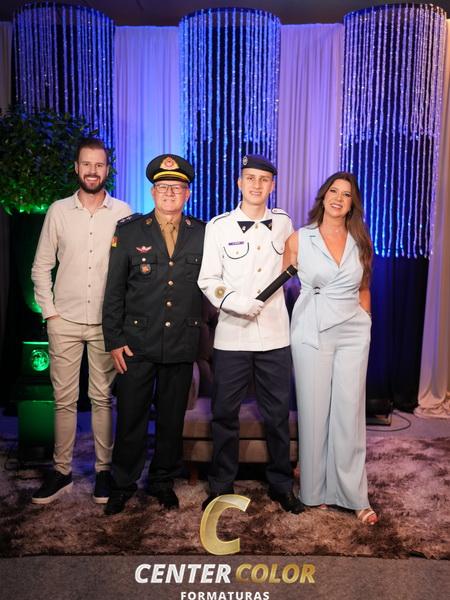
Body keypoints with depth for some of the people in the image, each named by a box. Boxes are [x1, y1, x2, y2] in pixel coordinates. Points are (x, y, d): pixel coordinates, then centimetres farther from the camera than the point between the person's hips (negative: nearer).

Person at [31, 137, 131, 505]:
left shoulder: (122, 213, 1)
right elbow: (41, 267, 8)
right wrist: (49, 310, 1)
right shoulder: (58, 211, 5)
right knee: (64, 399, 7)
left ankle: (104, 470, 20)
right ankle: (62, 472, 21)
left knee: (103, 398, 7)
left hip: (106, 322, -1)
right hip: (65, 322, 1)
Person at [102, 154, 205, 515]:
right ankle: (124, 484, 29)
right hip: (137, 343, -1)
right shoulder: (129, 231, 1)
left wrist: (203, 336, 3)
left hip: (182, 344, 1)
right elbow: (114, 291, 1)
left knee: (172, 418, 13)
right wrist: (114, 340, -3)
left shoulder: (203, 234, 4)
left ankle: (163, 482, 32)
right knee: (131, 416, 8)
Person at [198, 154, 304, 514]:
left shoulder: (283, 223, 8)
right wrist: (233, 302, -16)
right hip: (232, 336, -1)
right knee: (225, 413, 7)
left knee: (278, 414, 10)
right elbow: (208, 280, -2)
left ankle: (281, 485, 27)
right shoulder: (218, 226, 0)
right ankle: (222, 485, 25)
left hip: (275, 335, 2)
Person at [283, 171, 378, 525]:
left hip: (353, 333, 2)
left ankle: (354, 495, 17)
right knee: (314, 413, 4)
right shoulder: (299, 240, 0)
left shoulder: (360, 242, 8)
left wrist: (366, 322, 11)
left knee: (350, 414, 4)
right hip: (311, 333, -2)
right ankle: (315, 489, 21)